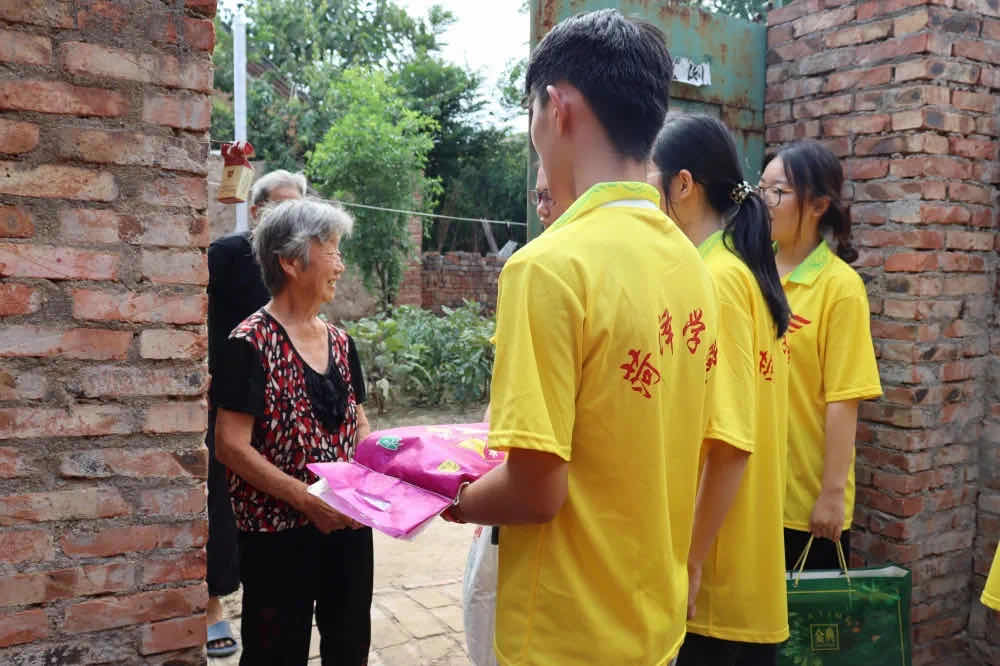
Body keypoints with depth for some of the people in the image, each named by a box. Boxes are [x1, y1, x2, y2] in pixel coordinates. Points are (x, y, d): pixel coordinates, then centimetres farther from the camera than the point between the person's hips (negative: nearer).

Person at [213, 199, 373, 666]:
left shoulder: (341, 343, 8)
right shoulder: (251, 344, -13)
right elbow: (231, 447, -16)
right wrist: (308, 500, -21)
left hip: (348, 525, 6)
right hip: (278, 533, -6)